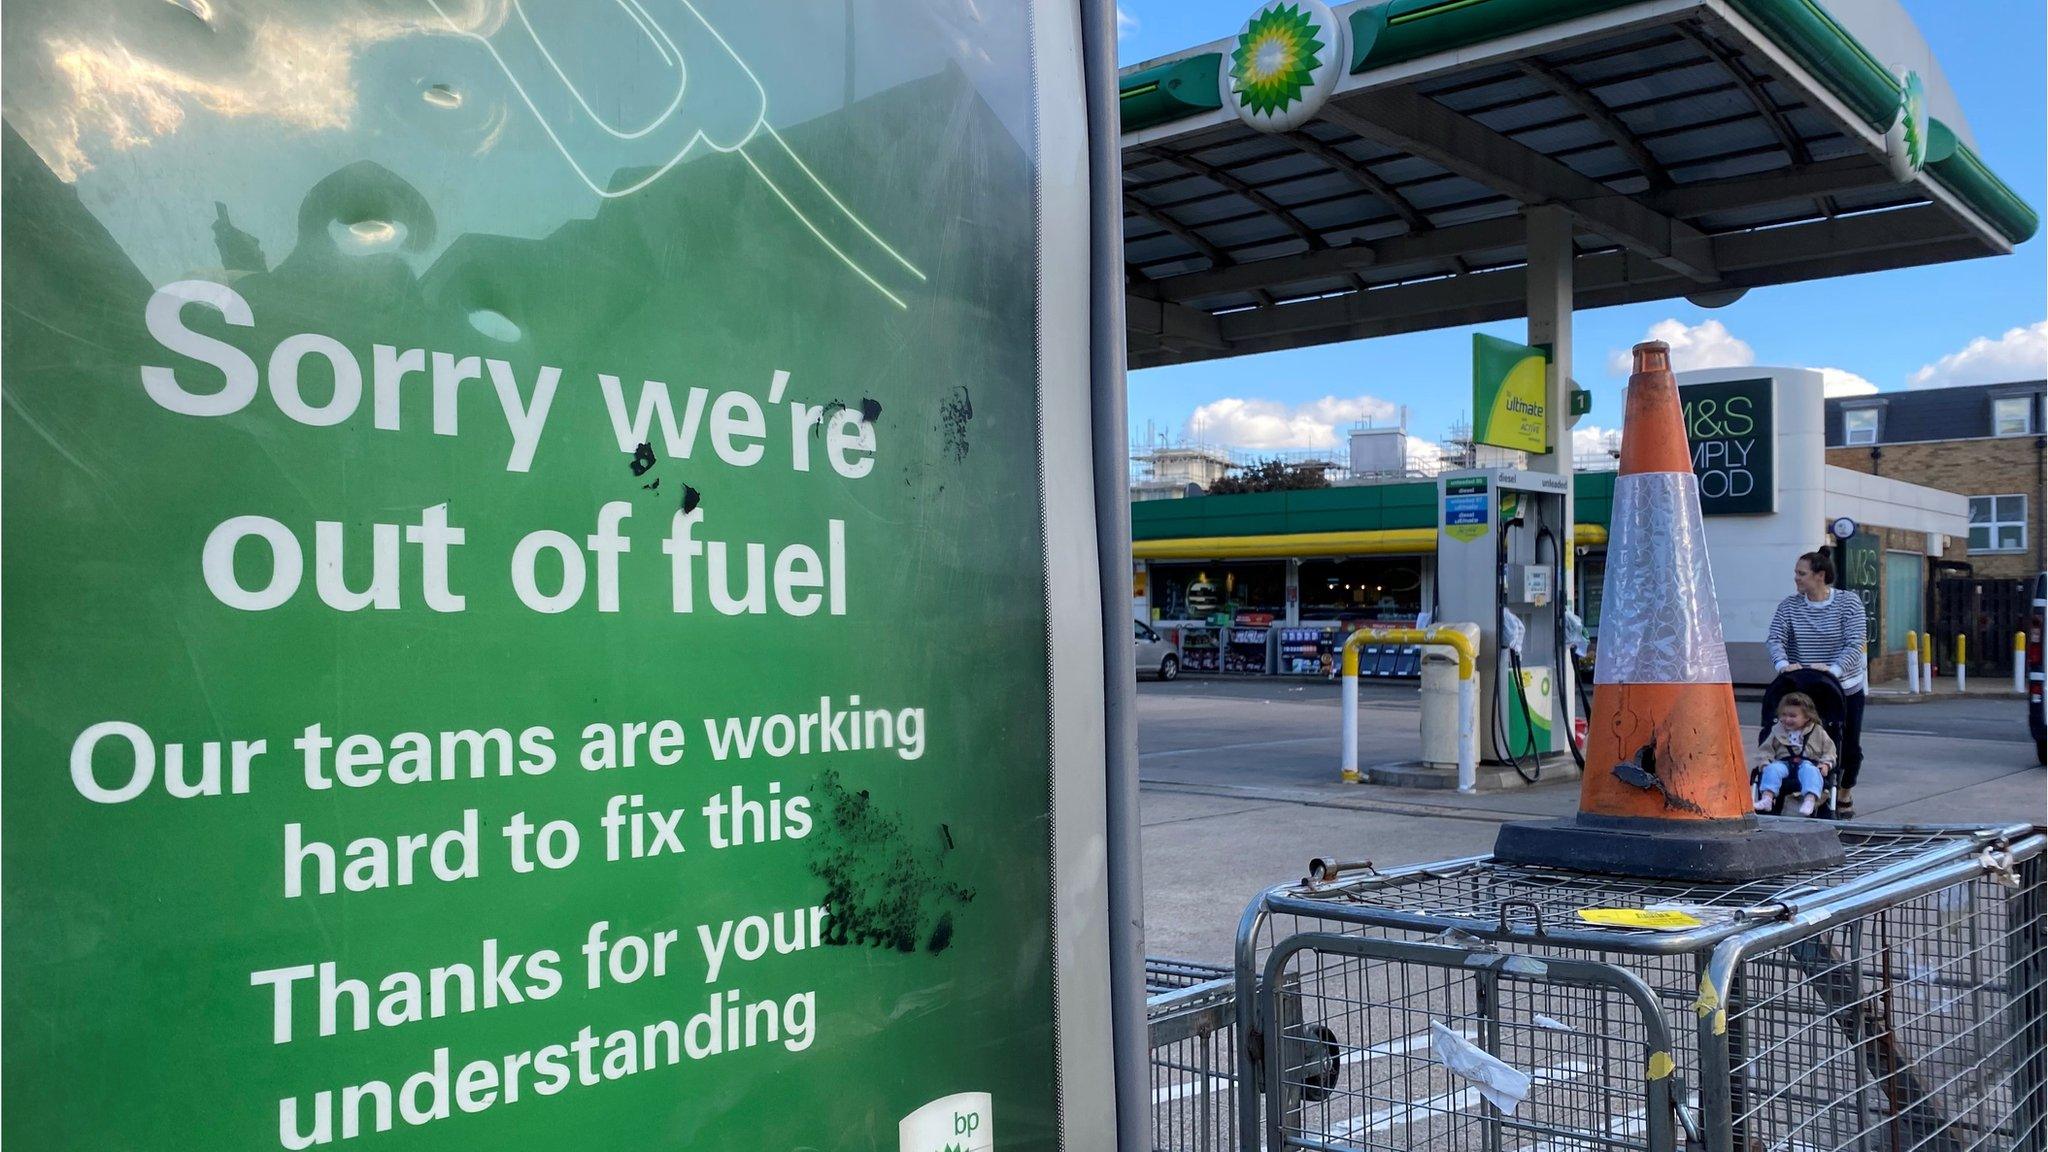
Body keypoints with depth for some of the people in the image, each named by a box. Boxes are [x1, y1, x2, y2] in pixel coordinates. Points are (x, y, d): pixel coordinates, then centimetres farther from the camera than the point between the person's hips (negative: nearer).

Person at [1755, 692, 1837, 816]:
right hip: (1784, 762, 1)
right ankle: (1767, 798, -45)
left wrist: (1826, 764, -4)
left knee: (1810, 771, -36)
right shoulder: (1777, 730, 16)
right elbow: (1766, 749, 15)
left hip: (1808, 763, -1)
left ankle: (1810, 800, -53)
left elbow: (1829, 750, 15)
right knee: (1772, 769, -30)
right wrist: (1765, 763, -3)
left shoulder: (1818, 732, 13)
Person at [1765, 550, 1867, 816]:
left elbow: (1855, 644, -16)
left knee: (1850, 748, 7)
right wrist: (1783, 663, -31)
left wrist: (1834, 669, -32)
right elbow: (1774, 639, -10)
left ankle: (1845, 794, 31)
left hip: (1847, 690, -1)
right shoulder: (1789, 606, 0)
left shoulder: (1849, 602, -6)